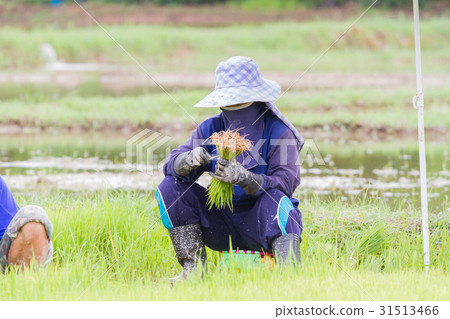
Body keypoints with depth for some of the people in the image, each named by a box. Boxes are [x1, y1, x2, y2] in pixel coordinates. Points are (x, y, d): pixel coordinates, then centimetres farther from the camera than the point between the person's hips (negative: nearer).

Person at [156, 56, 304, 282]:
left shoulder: (279, 132, -11)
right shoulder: (211, 128, 2)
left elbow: (286, 183, -23)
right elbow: (172, 164, -5)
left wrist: (242, 178, -39)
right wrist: (189, 160, -31)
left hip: (263, 223, -5)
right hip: (222, 225, 5)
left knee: (277, 200, -37)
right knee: (169, 186, -11)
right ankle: (193, 269, -13)